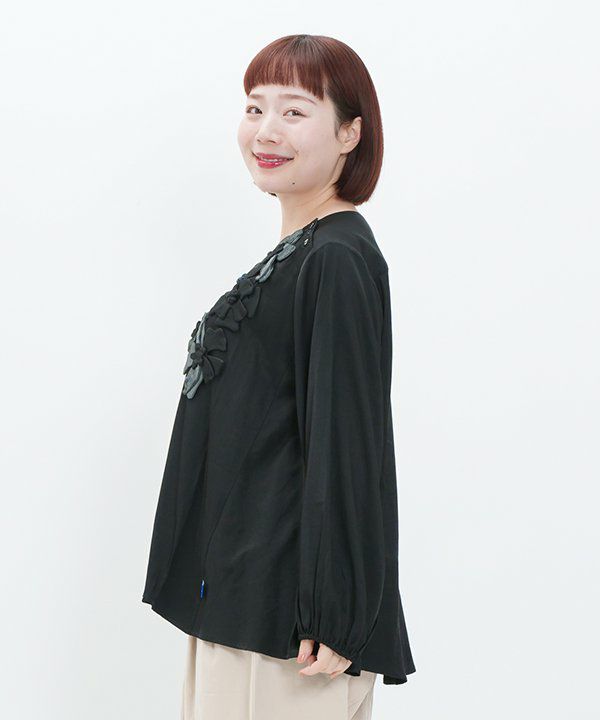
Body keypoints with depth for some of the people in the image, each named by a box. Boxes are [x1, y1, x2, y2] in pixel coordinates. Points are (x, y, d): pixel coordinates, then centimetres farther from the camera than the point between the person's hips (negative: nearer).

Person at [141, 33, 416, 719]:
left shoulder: (338, 259, -16)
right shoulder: (295, 252, 13)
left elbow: (346, 448, -20)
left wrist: (333, 621, -20)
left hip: (285, 609, -9)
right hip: (236, 587, 9)